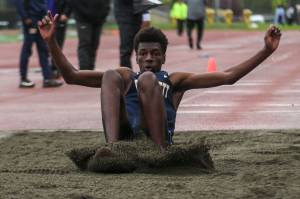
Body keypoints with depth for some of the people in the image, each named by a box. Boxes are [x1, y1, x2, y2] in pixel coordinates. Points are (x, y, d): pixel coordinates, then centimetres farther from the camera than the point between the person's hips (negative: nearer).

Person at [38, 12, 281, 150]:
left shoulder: (175, 81, 29)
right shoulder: (125, 77, 33)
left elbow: (227, 76, 20)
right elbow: (71, 75, 25)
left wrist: (266, 51, 11)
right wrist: (51, 41, 13)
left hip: (157, 135, -2)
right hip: (123, 134, 2)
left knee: (147, 80, -24)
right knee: (110, 76, -19)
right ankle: (112, 146, -43)